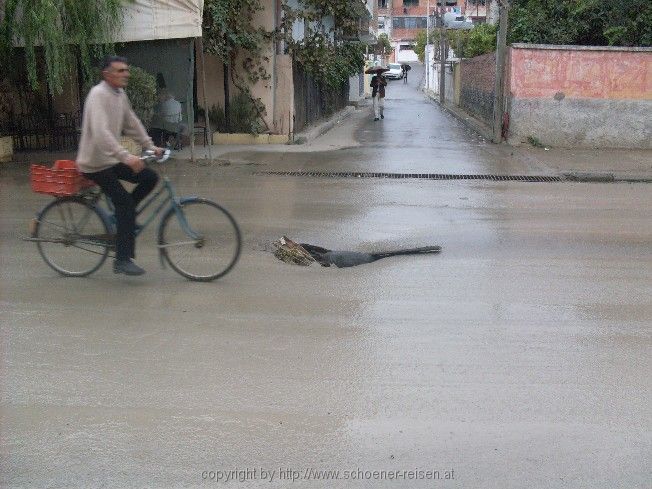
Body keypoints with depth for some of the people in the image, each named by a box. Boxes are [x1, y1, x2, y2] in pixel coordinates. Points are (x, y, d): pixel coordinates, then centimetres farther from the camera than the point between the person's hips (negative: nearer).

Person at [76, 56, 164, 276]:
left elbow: (132, 124, 19)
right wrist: (125, 156, -41)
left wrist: (151, 146, 12)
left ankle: (123, 216, 12)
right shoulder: (98, 95, -20)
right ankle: (123, 260, -8)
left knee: (150, 177, -3)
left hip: (112, 159, 9)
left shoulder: (120, 95, 8)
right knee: (125, 202, -14)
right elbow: (101, 132, -33)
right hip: (96, 163, -9)